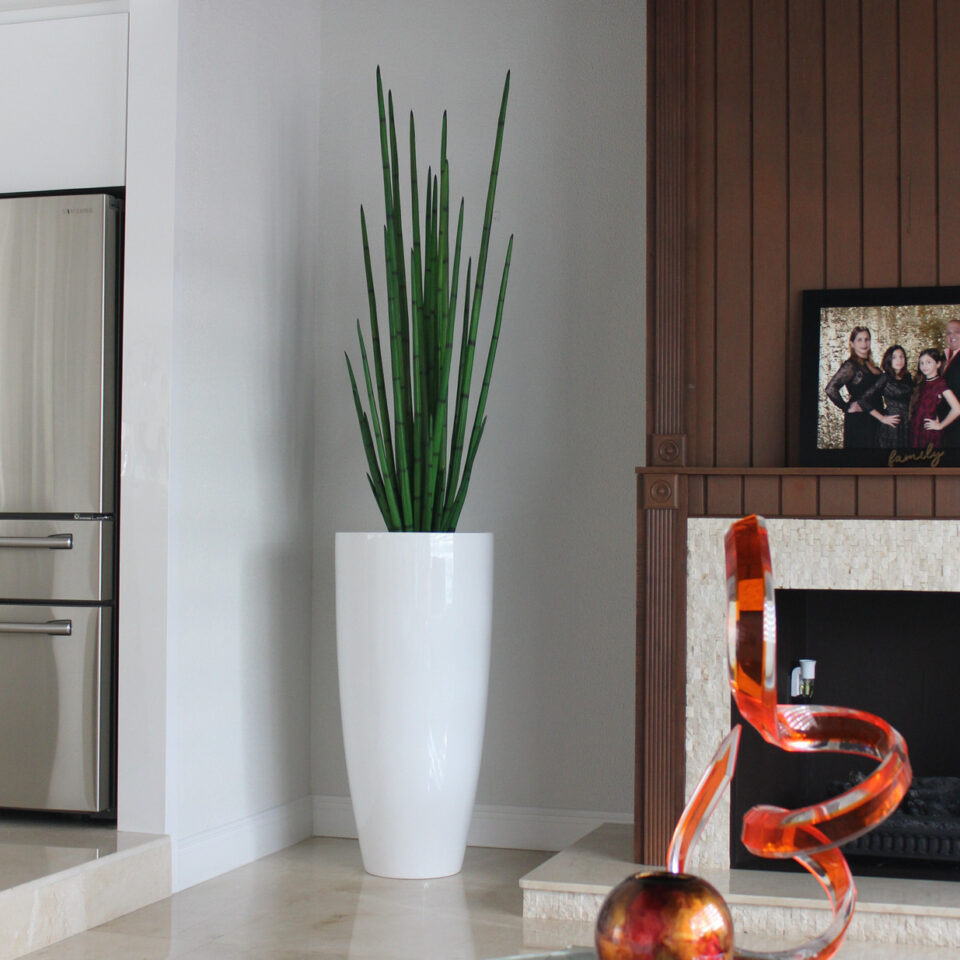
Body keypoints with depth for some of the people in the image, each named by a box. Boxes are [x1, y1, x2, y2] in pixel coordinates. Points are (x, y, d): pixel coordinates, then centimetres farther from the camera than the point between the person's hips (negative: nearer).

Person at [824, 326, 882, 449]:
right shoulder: (851, 365, -13)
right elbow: (830, 389, -26)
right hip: (857, 420, -8)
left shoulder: (869, 364, 12)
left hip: (873, 418, 8)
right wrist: (847, 407, -16)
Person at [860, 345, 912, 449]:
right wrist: (882, 418, -7)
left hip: (906, 427, 6)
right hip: (890, 428, -6)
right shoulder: (885, 378, -6)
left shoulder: (907, 377, 11)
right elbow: (864, 400, -12)